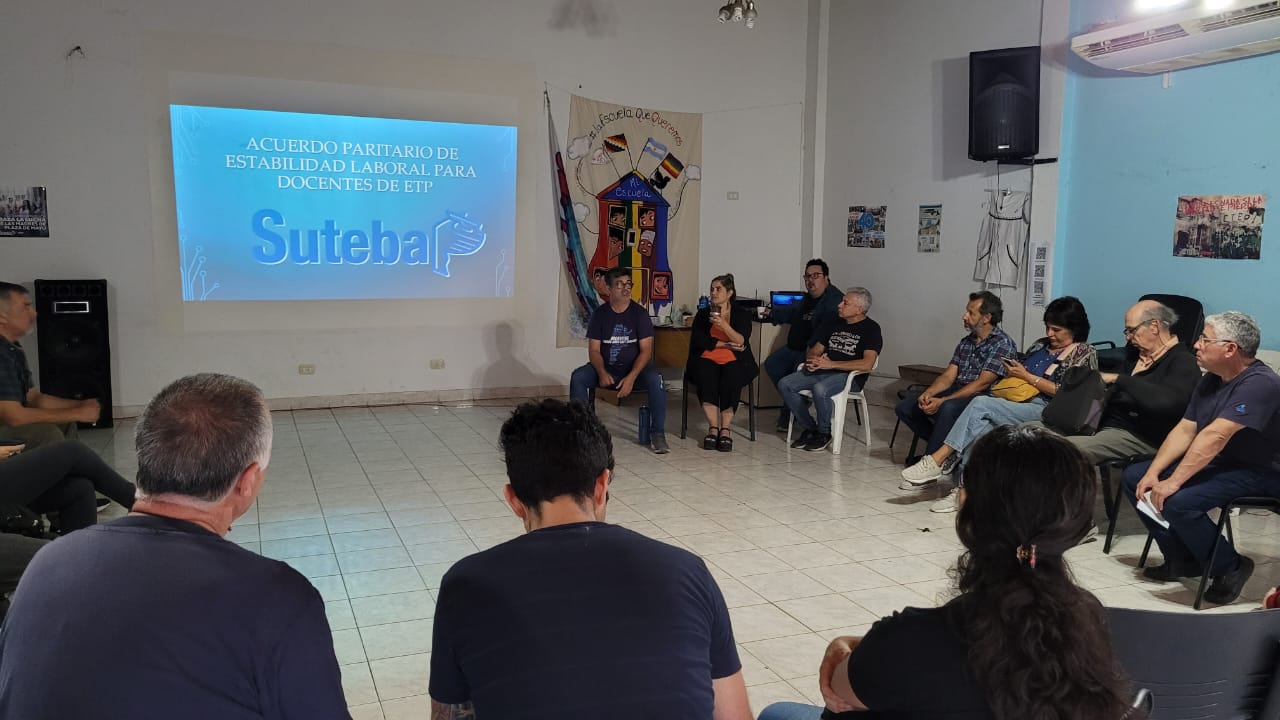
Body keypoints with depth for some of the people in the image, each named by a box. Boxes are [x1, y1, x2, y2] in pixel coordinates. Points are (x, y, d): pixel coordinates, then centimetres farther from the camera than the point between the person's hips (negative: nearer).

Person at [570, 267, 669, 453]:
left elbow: (646, 350, -9)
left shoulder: (639, 313, -4)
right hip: (606, 368, 2)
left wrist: (631, 378, -23)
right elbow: (594, 350, -2)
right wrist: (602, 373, -23)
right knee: (577, 377, -23)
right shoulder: (600, 314, 1)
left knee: (655, 379, -32)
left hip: (634, 368, -2)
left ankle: (657, 434, -23)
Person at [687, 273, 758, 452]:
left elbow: (741, 342, -8)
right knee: (706, 376, -33)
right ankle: (713, 428, -31)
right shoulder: (703, 314, 15)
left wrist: (724, 325, -23)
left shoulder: (742, 315, 9)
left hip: (733, 361, -1)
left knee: (731, 376, -34)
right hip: (706, 359, 1)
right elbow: (697, 340, -1)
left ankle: (725, 429, -31)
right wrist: (725, 344, -6)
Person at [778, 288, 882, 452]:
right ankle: (809, 428, -3)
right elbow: (814, 351, 20)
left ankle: (824, 433, -12)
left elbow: (867, 364, -16)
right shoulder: (833, 323, 18)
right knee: (785, 384, -15)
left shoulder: (871, 329, -3)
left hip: (849, 376, -7)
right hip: (820, 371, 7)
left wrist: (831, 364, -17)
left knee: (820, 389, -37)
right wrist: (814, 360, -7)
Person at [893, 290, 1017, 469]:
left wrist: (943, 400, -23)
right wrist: (928, 393, -13)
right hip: (957, 391, 8)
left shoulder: (1003, 344, -8)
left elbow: (982, 383, -17)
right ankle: (943, 447, 2)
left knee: (948, 408, -39)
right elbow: (948, 376, 10)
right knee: (905, 407, -7)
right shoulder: (966, 342, 16)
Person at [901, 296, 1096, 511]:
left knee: (981, 403, -29)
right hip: (1018, 401, 6)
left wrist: (1027, 377, -8)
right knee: (980, 427, -30)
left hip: (1046, 411, -6)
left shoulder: (1084, 353, 4)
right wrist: (1012, 369, 5)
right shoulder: (1041, 345, 25)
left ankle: (936, 461, -28)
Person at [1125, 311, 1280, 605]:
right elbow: (1185, 430, 4)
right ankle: (1181, 558, 7)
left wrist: (1173, 482, -34)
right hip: (1218, 464, 10)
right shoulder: (1210, 380, 6)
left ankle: (1230, 567, -5)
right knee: (1134, 476, 2)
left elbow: (1214, 436, -31)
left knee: (1178, 501, -31)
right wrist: (1153, 473, -8)